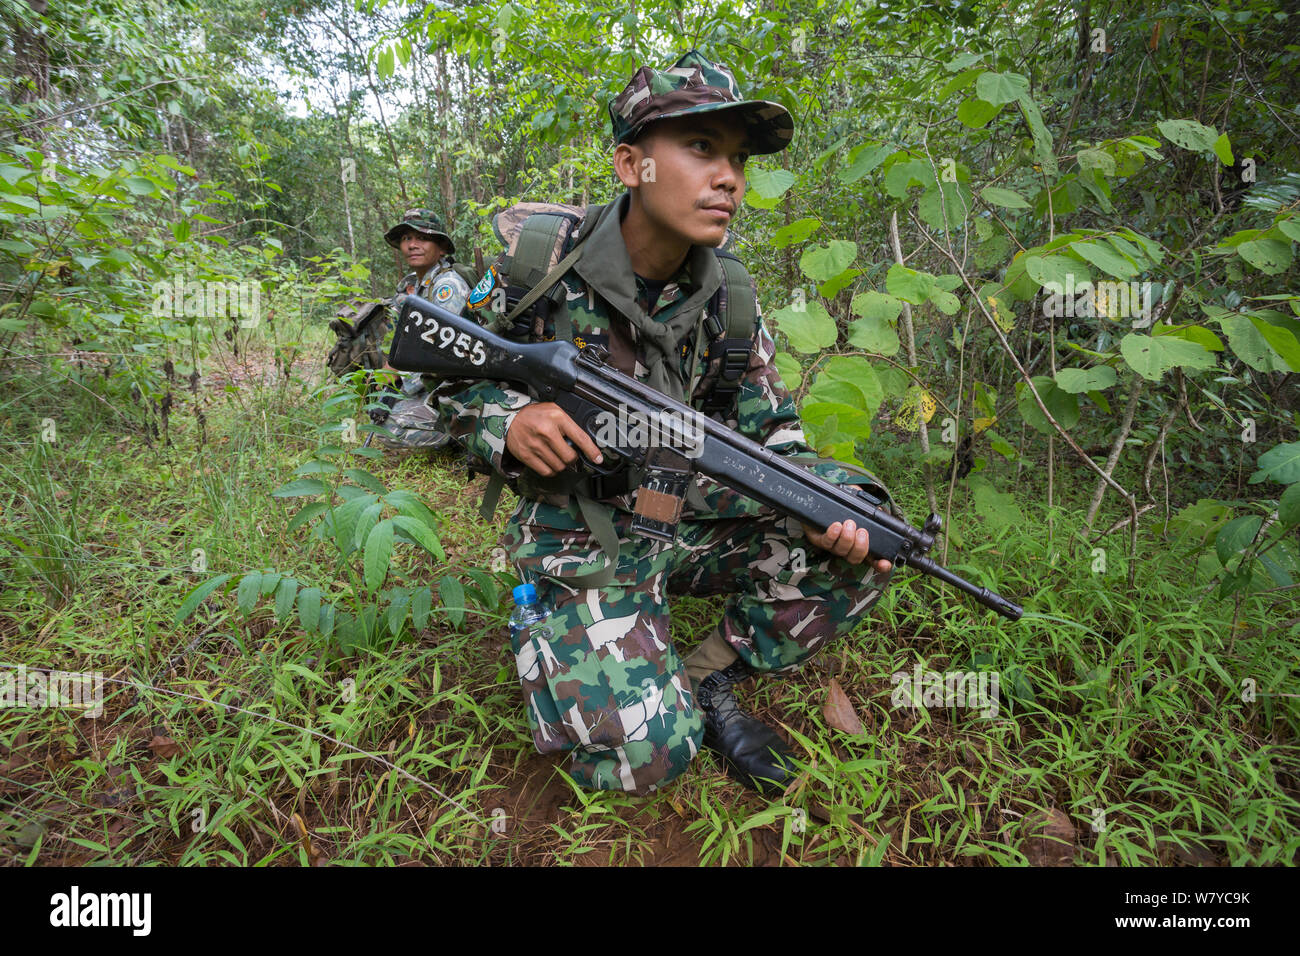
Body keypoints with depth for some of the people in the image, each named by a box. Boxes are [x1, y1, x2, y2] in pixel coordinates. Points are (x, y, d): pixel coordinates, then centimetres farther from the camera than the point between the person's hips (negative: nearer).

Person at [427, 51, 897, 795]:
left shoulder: (730, 300, -3)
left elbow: (770, 433, 2)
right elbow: (453, 381, -2)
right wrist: (508, 421, -26)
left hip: (696, 517, 4)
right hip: (583, 544, -4)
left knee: (865, 541, -13)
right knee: (646, 753, -18)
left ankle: (707, 677, 1)